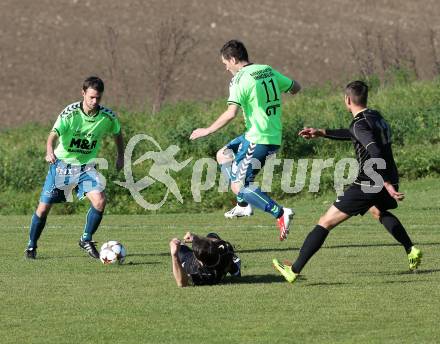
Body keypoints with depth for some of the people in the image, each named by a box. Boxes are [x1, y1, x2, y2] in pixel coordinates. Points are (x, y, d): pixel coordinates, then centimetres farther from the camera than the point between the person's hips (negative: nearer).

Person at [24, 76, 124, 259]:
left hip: (86, 167, 2)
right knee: (43, 208, -2)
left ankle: (86, 239, 1)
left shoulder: (107, 116, -10)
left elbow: (117, 133, 13)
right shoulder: (70, 113, -21)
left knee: (99, 200, -21)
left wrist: (121, 156, 18)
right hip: (62, 164, -2)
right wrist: (50, 152, -53)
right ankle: (31, 246, 21)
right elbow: (54, 134, -34)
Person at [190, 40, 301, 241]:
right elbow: (295, 87, 19)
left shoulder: (240, 79, -13)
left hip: (258, 139, -9)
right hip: (274, 137, 9)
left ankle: (280, 213, -16)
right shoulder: (268, 70, 10)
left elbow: (231, 113, -22)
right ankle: (244, 205, 20)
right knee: (223, 155, 22)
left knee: (239, 186, -5)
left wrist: (208, 131, -12)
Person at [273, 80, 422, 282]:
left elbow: (375, 154, -28)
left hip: (367, 185, -8)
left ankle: (294, 271, -7)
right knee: (379, 212, 41)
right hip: (386, 182, 9)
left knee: (326, 222, -5)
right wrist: (321, 133, 33)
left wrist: (387, 184, -31)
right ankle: (411, 251, 30)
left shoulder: (360, 124, -14)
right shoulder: (376, 117, 13)